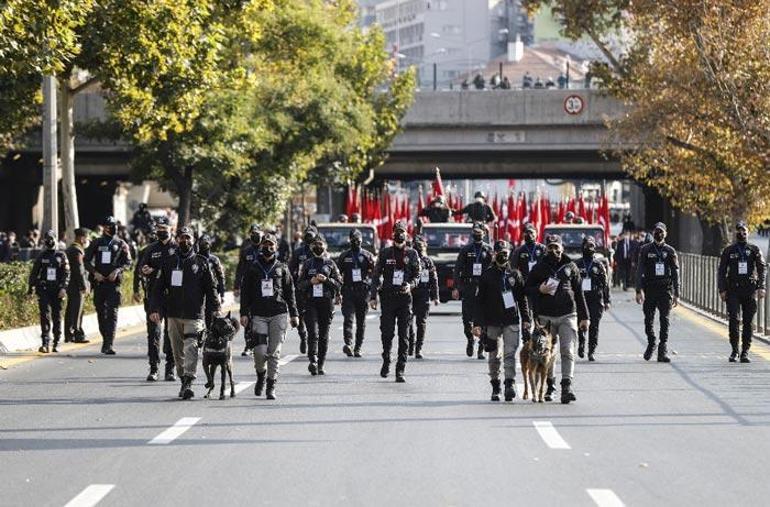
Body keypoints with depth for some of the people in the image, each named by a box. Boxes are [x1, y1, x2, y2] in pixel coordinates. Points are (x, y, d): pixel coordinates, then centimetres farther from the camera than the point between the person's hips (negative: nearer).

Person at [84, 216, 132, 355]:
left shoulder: (121, 244, 7)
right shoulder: (96, 243, 8)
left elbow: (128, 262, 6)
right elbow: (86, 261, 8)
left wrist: (117, 270, -11)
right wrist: (95, 272, -8)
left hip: (114, 282, -2)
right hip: (99, 282, 2)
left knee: (112, 313, -11)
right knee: (101, 313, 9)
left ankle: (108, 345, -18)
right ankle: (105, 340, 24)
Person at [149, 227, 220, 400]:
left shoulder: (201, 262, 6)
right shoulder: (168, 262, 10)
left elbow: (211, 287, 6)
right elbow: (158, 287, 8)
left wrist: (215, 308, -3)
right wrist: (155, 309, -3)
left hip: (194, 314, -3)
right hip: (174, 314, 3)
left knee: (191, 347, -16)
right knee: (178, 351, 8)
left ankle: (189, 383, -22)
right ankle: (183, 381, 19)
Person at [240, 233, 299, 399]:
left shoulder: (282, 268, 10)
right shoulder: (252, 268, 8)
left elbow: (290, 292, 12)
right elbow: (245, 292, 9)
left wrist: (294, 314, 8)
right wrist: (244, 313, 0)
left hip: (279, 314, 0)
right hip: (258, 315, 0)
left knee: (274, 352, -3)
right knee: (260, 351, -9)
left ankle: (271, 387, 3)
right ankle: (261, 376, 20)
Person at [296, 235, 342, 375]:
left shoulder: (330, 263, 9)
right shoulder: (307, 264, 11)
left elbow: (339, 283, 5)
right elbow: (299, 284, 9)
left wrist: (326, 279, -11)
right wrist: (310, 281, -9)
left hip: (327, 302, 0)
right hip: (310, 303, 0)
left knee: (324, 336, 3)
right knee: (313, 332, -16)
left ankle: (321, 365, 9)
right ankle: (313, 361, -23)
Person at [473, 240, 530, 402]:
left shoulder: (515, 274, 9)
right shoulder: (487, 276, 5)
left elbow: (522, 299, 13)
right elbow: (480, 301, 4)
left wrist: (526, 319, 5)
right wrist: (477, 323, -3)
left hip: (511, 321, 0)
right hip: (492, 322, 0)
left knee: (510, 354, -11)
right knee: (494, 356, 4)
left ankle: (510, 385, -17)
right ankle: (495, 387, 13)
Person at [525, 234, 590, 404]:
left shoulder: (570, 267, 9)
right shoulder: (539, 268, 9)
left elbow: (579, 293, 11)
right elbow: (527, 288, 13)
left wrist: (584, 317, 8)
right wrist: (539, 290, -9)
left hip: (567, 315, -1)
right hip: (545, 316, 1)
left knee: (567, 351, -11)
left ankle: (567, 386, -17)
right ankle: (548, 386, 16)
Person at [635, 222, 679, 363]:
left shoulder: (670, 251, 7)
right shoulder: (645, 250, 6)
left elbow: (675, 273, 8)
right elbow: (640, 271, 0)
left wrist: (676, 294, 2)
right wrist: (639, 291, -11)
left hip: (665, 290, 0)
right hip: (649, 290, 0)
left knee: (664, 320, -8)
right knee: (649, 320, 6)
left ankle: (663, 351, -7)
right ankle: (651, 344, 29)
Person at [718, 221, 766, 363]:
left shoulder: (754, 250, 9)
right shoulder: (729, 251, 9)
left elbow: (762, 268, 3)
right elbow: (721, 271, 10)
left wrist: (761, 287, -9)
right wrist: (722, 290, 0)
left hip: (750, 289, 1)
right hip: (733, 290, -1)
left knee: (748, 322, 1)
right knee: (734, 320, -11)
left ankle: (745, 352, 8)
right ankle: (734, 350, -3)